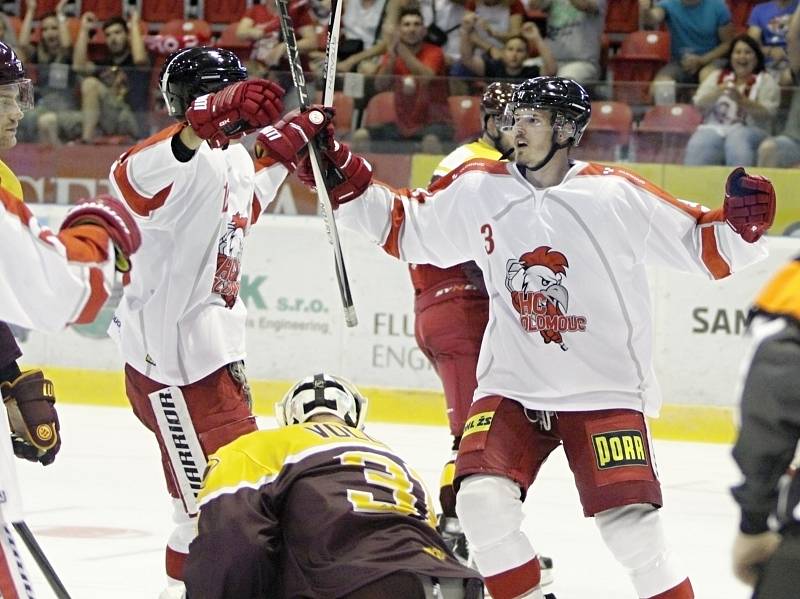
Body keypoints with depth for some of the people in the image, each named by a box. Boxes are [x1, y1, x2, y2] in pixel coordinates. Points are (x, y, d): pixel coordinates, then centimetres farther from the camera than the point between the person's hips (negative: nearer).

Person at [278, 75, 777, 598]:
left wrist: (740, 223, -25)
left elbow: (704, 246, -6)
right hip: (511, 389, 3)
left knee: (632, 529, -13)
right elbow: (402, 226, 12)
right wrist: (345, 182, 2)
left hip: (605, 391, -3)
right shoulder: (478, 190, 1)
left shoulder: (617, 194, -9)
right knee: (483, 503, -14)